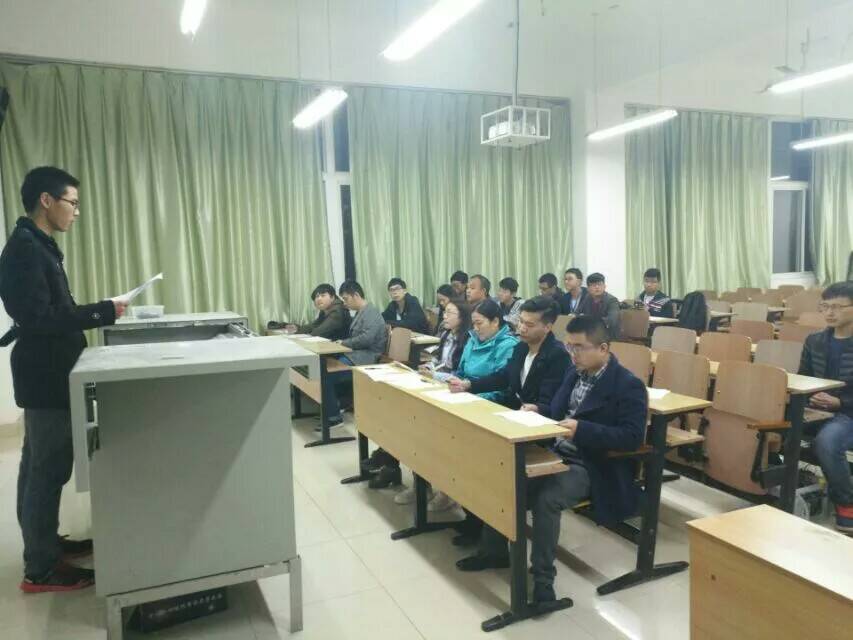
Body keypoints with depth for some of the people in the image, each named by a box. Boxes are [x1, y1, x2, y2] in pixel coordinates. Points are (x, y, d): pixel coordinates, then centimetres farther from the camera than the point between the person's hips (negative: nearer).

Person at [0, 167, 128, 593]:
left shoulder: (36, 246, 13)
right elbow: (38, 318, -25)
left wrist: (95, 313, 9)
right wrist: (103, 312, -22)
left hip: (47, 373, 10)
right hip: (46, 377, -10)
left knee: (39, 465, 18)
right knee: (48, 469, -2)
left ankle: (44, 542, 33)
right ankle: (41, 570, 9)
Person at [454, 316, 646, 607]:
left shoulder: (629, 386, -12)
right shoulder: (574, 373, 11)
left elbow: (632, 438, -20)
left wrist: (581, 430, -28)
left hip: (591, 467, -8)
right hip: (555, 454, 8)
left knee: (545, 497, -32)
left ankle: (542, 577, -14)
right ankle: (494, 551, 13)